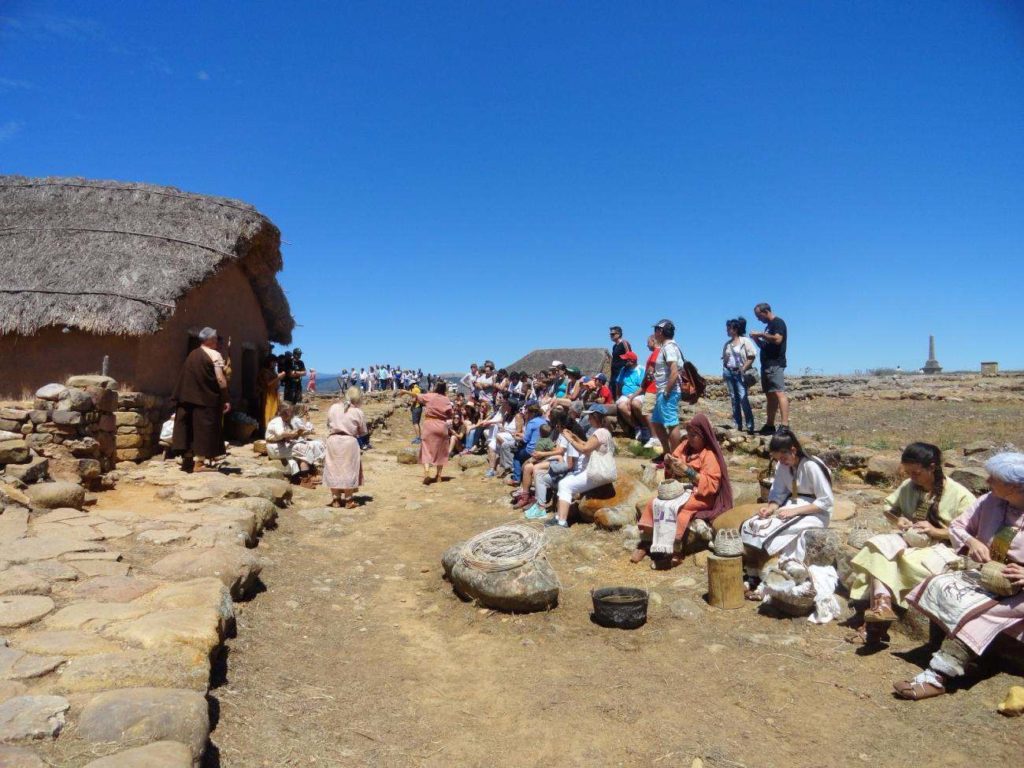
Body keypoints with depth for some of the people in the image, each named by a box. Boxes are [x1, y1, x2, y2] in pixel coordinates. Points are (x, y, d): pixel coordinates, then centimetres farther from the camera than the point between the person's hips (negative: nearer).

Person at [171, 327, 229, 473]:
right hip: (207, 399, -7)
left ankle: (187, 460, 15)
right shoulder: (215, 355, -8)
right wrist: (226, 399, -10)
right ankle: (199, 463, -4)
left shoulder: (191, 355, 12)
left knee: (190, 427, 12)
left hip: (188, 397, 7)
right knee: (204, 428, -3)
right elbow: (220, 379, -14)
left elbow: (185, 379, 14)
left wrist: (182, 399, 18)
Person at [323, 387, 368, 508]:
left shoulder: (333, 408, 1)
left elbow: (328, 424, 9)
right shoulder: (358, 412, -6)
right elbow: (363, 432, 0)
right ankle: (348, 500, 11)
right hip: (349, 442, -2)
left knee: (334, 469, 11)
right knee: (349, 470, 7)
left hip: (333, 440, 3)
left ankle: (336, 499, 17)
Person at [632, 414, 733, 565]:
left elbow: (711, 484, -16)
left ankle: (674, 550, -27)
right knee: (653, 503, -16)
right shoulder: (685, 446, 10)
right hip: (679, 489, 6)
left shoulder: (709, 455, -7)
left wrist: (688, 470, -22)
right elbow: (672, 474, 16)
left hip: (699, 495, -6)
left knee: (672, 507, -32)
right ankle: (645, 543, -14)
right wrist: (669, 464, -8)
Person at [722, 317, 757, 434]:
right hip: (729, 372, 6)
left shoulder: (745, 341, -2)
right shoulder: (727, 344, 15)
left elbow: (752, 356, -7)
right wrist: (724, 368, 7)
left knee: (743, 398, -13)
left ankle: (750, 426, -11)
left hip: (740, 373, -6)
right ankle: (737, 425, 9)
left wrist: (743, 369, -13)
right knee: (734, 399, 5)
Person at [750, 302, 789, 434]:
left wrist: (761, 334, -12)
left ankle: (785, 425, -23)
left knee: (779, 393, -17)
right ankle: (769, 426, 12)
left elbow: (777, 339, -21)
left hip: (775, 364, -10)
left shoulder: (778, 322, -5)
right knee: (770, 396, 9)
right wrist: (757, 339, 10)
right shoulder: (769, 325, 23)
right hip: (766, 365, 10)